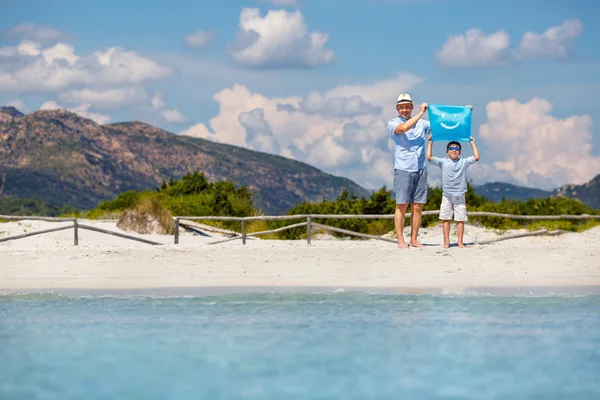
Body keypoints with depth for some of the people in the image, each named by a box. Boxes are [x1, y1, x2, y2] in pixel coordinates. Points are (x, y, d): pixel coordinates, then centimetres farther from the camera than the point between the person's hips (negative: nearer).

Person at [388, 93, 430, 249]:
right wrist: (420, 113, -14)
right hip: (403, 170, -4)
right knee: (401, 205, -5)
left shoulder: (421, 124, 15)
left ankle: (414, 239, 9)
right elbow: (404, 128, -17)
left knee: (417, 206, 4)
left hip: (420, 170, 4)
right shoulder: (393, 123, 2)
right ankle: (400, 240, -3)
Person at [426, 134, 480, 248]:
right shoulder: (443, 162, 3)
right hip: (447, 195, 0)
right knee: (446, 219, 1)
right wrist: (430, 143, -3)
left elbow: (476, 157, -4)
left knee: (460, 219, 0)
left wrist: (472, 143, -1)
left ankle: (460, 242, 5)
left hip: (459, 196, 0)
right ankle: (446, 242, 7)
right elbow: (429, 157, -3)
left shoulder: (464, 162, 3)